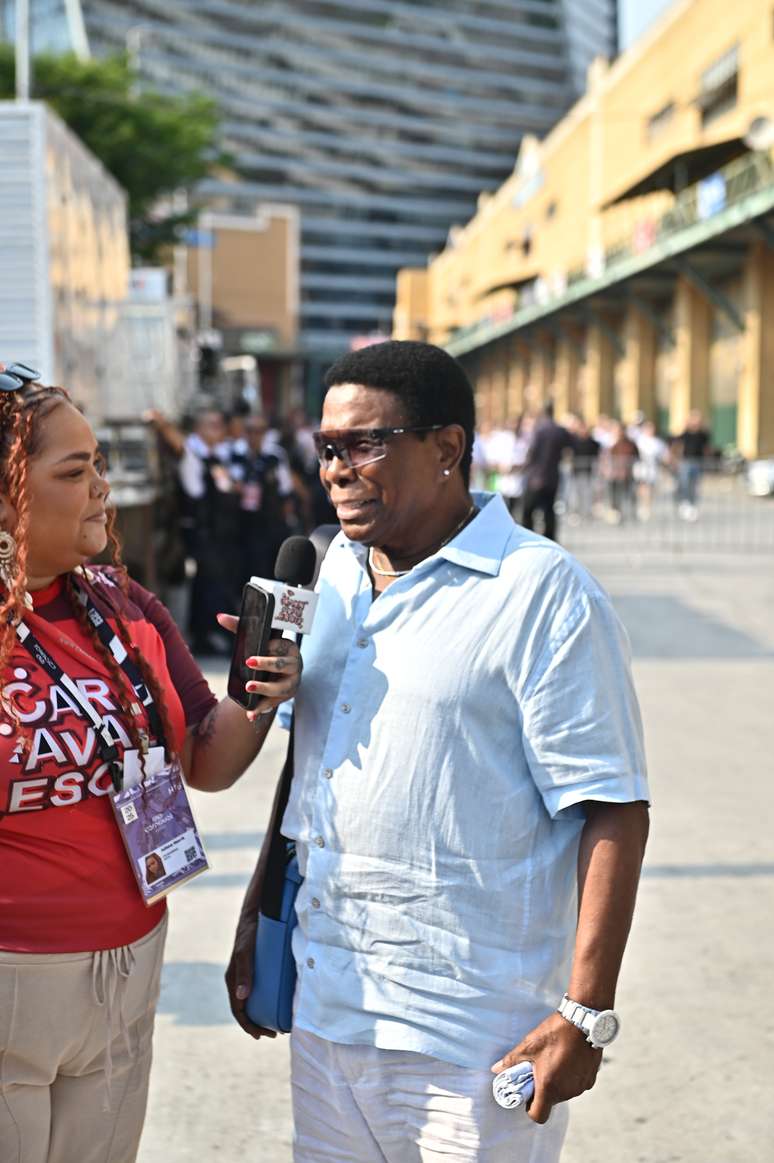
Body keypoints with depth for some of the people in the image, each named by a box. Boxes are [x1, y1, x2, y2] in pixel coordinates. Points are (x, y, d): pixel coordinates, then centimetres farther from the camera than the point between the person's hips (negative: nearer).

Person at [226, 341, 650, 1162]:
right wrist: (256, 917, 18)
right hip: (325, 1003, 6)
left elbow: (613, 810, -15)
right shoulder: (336, 571, 10)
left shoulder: (542, 594, -12)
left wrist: (585, 1013, -19)